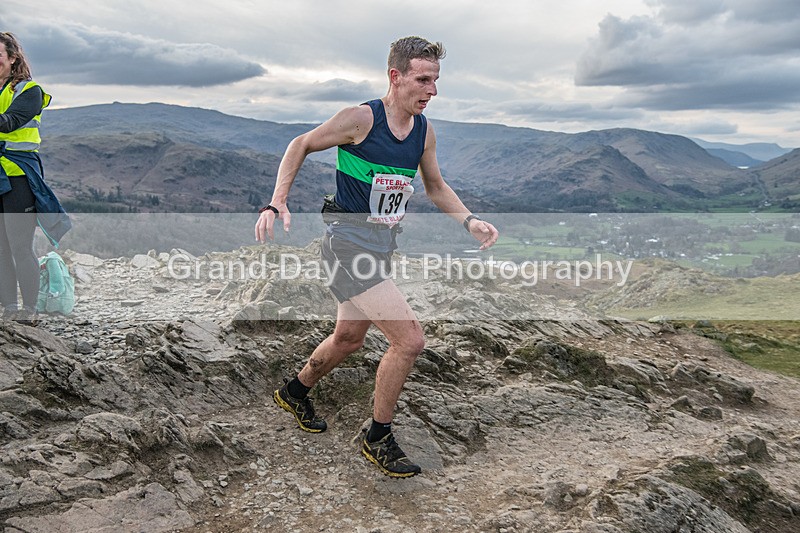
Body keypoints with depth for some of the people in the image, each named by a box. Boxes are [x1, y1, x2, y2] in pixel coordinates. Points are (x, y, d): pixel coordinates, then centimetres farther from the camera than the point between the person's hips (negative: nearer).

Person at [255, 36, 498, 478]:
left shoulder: (424, 130, 4)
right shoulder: (361, 118, -15)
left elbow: (435, 186, 18)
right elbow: (301, 145, -4)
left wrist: (469, 221, 3)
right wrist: (277, 203, -14)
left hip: (381, 248, 8)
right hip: (348, 245, -8)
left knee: (348, 339, 21)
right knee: (410, 338, -15)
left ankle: (294, 393, 50)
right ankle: (378, 439, 7)